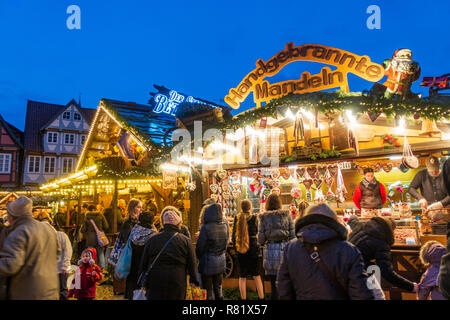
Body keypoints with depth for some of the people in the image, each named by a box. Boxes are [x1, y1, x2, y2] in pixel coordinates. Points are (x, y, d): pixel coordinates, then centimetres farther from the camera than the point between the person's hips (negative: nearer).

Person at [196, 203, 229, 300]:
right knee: (218, 288, 21)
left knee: (208, 290, 9)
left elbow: (199, 247, -13)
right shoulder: (225, 227, -4)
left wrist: (200, 258, 5)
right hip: (221, 262, 5)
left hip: (208, 263, -5)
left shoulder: (206, 228, -21)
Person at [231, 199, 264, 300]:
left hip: (241, 250, 2)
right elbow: (257, 232, -2)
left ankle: (243, 297, 12)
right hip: (253, 248, -1)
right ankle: (261, 297, 11)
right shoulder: (254, 218, -7)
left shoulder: (237, 218, -1)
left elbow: (233, 235, 2)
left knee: (242, 277, 10)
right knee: (256, 276, 11)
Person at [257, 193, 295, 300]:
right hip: (285, 249, 1)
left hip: (271, 251, 0)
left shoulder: (264, 217, 0)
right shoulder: (287, 215, 2)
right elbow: (293, 235, 0)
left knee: (274, 283, 7)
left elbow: (260, 240, -1)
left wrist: (263, 243, 20)